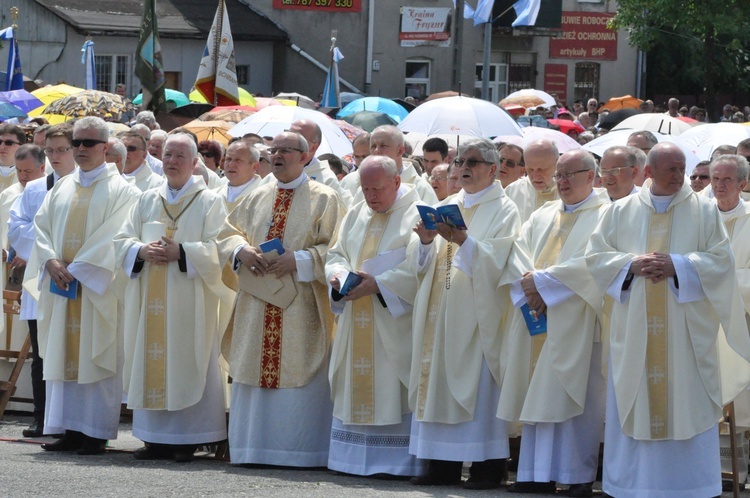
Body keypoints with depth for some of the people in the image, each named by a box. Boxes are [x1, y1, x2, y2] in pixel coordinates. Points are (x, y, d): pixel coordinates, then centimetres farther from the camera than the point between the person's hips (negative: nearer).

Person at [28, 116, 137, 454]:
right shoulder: (62, 188, 15)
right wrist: (51, 261, -8)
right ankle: (70, 430, 7)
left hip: (97, 287, -6)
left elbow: (113, 237, -11)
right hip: (61, 287, 6)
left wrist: (78, 269, -16)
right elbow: (42, 226, 11)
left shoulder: (119, 190, -2)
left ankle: (96, 433, -4)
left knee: (95, 358, -5)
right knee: (63, 358, 4)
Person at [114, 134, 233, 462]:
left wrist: (181, 252, -18)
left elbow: (217, 249, -7)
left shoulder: (209, 202, 2)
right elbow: (122, 240, 12)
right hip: (149, 298, 4)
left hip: (188, 298, -4)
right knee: (152, 362, 2)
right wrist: (142, 250, -9)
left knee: (185, 363, -6)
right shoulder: (148, 200, 15)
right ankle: (156, 438, 6)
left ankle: (186, 440, -4)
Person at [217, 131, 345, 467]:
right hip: (257, 307, 5)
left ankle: (300, 450, -3)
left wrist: (299, 260, -17)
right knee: (253, 372, 4)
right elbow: (228, 232, 17)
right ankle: (257, 447, 9)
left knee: (298, 375, -7)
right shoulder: (257, 198, 15)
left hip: (301, 309, -5)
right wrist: (241, 251, -5)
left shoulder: (324, 199, 0)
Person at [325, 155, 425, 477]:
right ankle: (357, 458, 10)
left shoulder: (416, 215, -5)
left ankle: (398, 460, -5)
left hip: (395, 327, -6)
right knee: (355, 390, 6)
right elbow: (336, 254, 18)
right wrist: (338, 274, -4)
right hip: (356, 326, 6)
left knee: (392, 395, -7)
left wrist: (378, 284, -21)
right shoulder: (356, 215, 18)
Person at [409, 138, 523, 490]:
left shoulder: (503, 211, 0)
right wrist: (427, 241, -7)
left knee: (478, 391, -7)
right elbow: (425, 263, 13)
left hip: (477, 313, -6)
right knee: (441, 384, 3)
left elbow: (497, 261, -14)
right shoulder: (448, 206, 17)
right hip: (442, 313, 6)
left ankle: (487, 465, -3)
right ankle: (444, 464, 7)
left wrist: (464, 241, -25)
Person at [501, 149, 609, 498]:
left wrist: (542, 280, -14)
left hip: (575, 322, -6)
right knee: (537, 397, 4)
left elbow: (591, 263, -14)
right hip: (537, 318, 6)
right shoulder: (543, 217, 19)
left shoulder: (605, 215, -1)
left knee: (575, 399, -7)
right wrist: (530, 288, -10)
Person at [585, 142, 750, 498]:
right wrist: (631, 264, -11)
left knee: (686, 402, -2)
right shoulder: (622, 212, 7)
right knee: (634, 408, 2)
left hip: (686, 330, -1)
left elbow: (721, 259, -2)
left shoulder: (703, 210, 3)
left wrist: (677, 265, -14)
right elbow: (595, 256, 6)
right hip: (635, 330, 1)